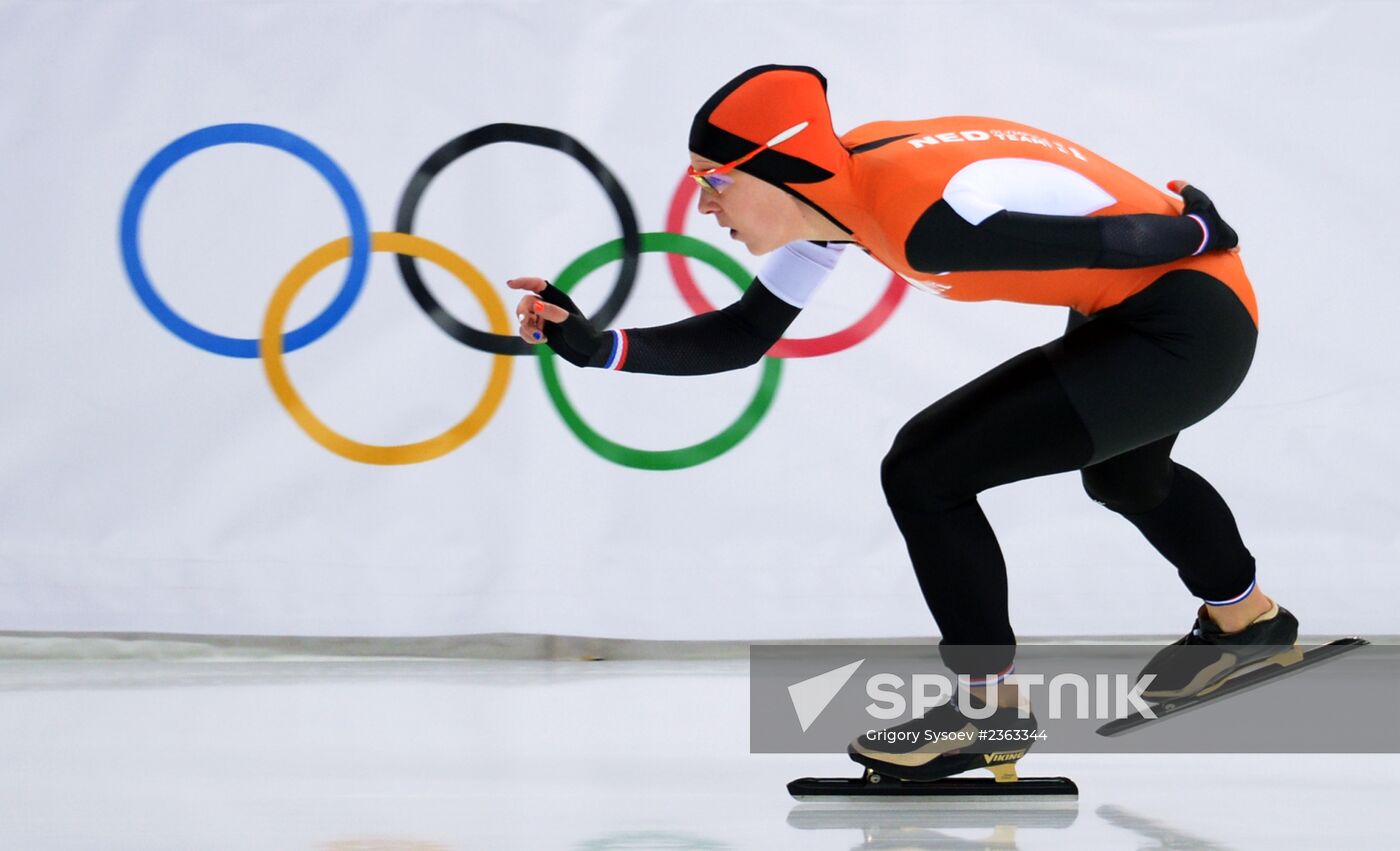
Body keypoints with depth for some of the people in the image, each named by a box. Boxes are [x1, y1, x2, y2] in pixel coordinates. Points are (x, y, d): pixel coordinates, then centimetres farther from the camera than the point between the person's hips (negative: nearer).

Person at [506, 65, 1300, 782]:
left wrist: (1194, 231, -5)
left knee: (924, 472, -14)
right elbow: (746, 335, 3)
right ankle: (1248, 620, 64)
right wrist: (596, 347, -6)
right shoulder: (834, 185, -4)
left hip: (1190, 323, -10)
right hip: (1134, 314, 10)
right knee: (1124, 476, 37)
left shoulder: (926, 213, -30)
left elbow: (1121, 243, -24)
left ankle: (990, 707, 2)